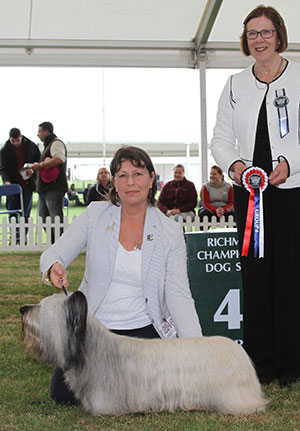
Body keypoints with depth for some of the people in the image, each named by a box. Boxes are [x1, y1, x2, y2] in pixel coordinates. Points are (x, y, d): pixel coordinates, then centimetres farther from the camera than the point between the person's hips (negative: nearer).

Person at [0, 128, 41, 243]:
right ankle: (15, 239, 3)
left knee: (25, 214, -1)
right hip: (13, 184, 0)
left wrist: (33, 170, -7)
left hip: (27, 184, 0)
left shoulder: (31, 146, 2)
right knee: (13, 213, -2)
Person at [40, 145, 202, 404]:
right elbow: (53, 254, -6)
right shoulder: (95, 215, -4)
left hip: (143, 329, -1)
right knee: (64, 393, -10)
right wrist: (53, 268, -32)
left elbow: (179, 295, -13)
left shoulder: (170, 232, -7)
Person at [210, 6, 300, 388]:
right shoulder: (236, 85, 13)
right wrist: (234, 164, -7)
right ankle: (260, 361, 15)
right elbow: (220, 138, 13)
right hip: (248, 192, 3)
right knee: (254, 274, 4)